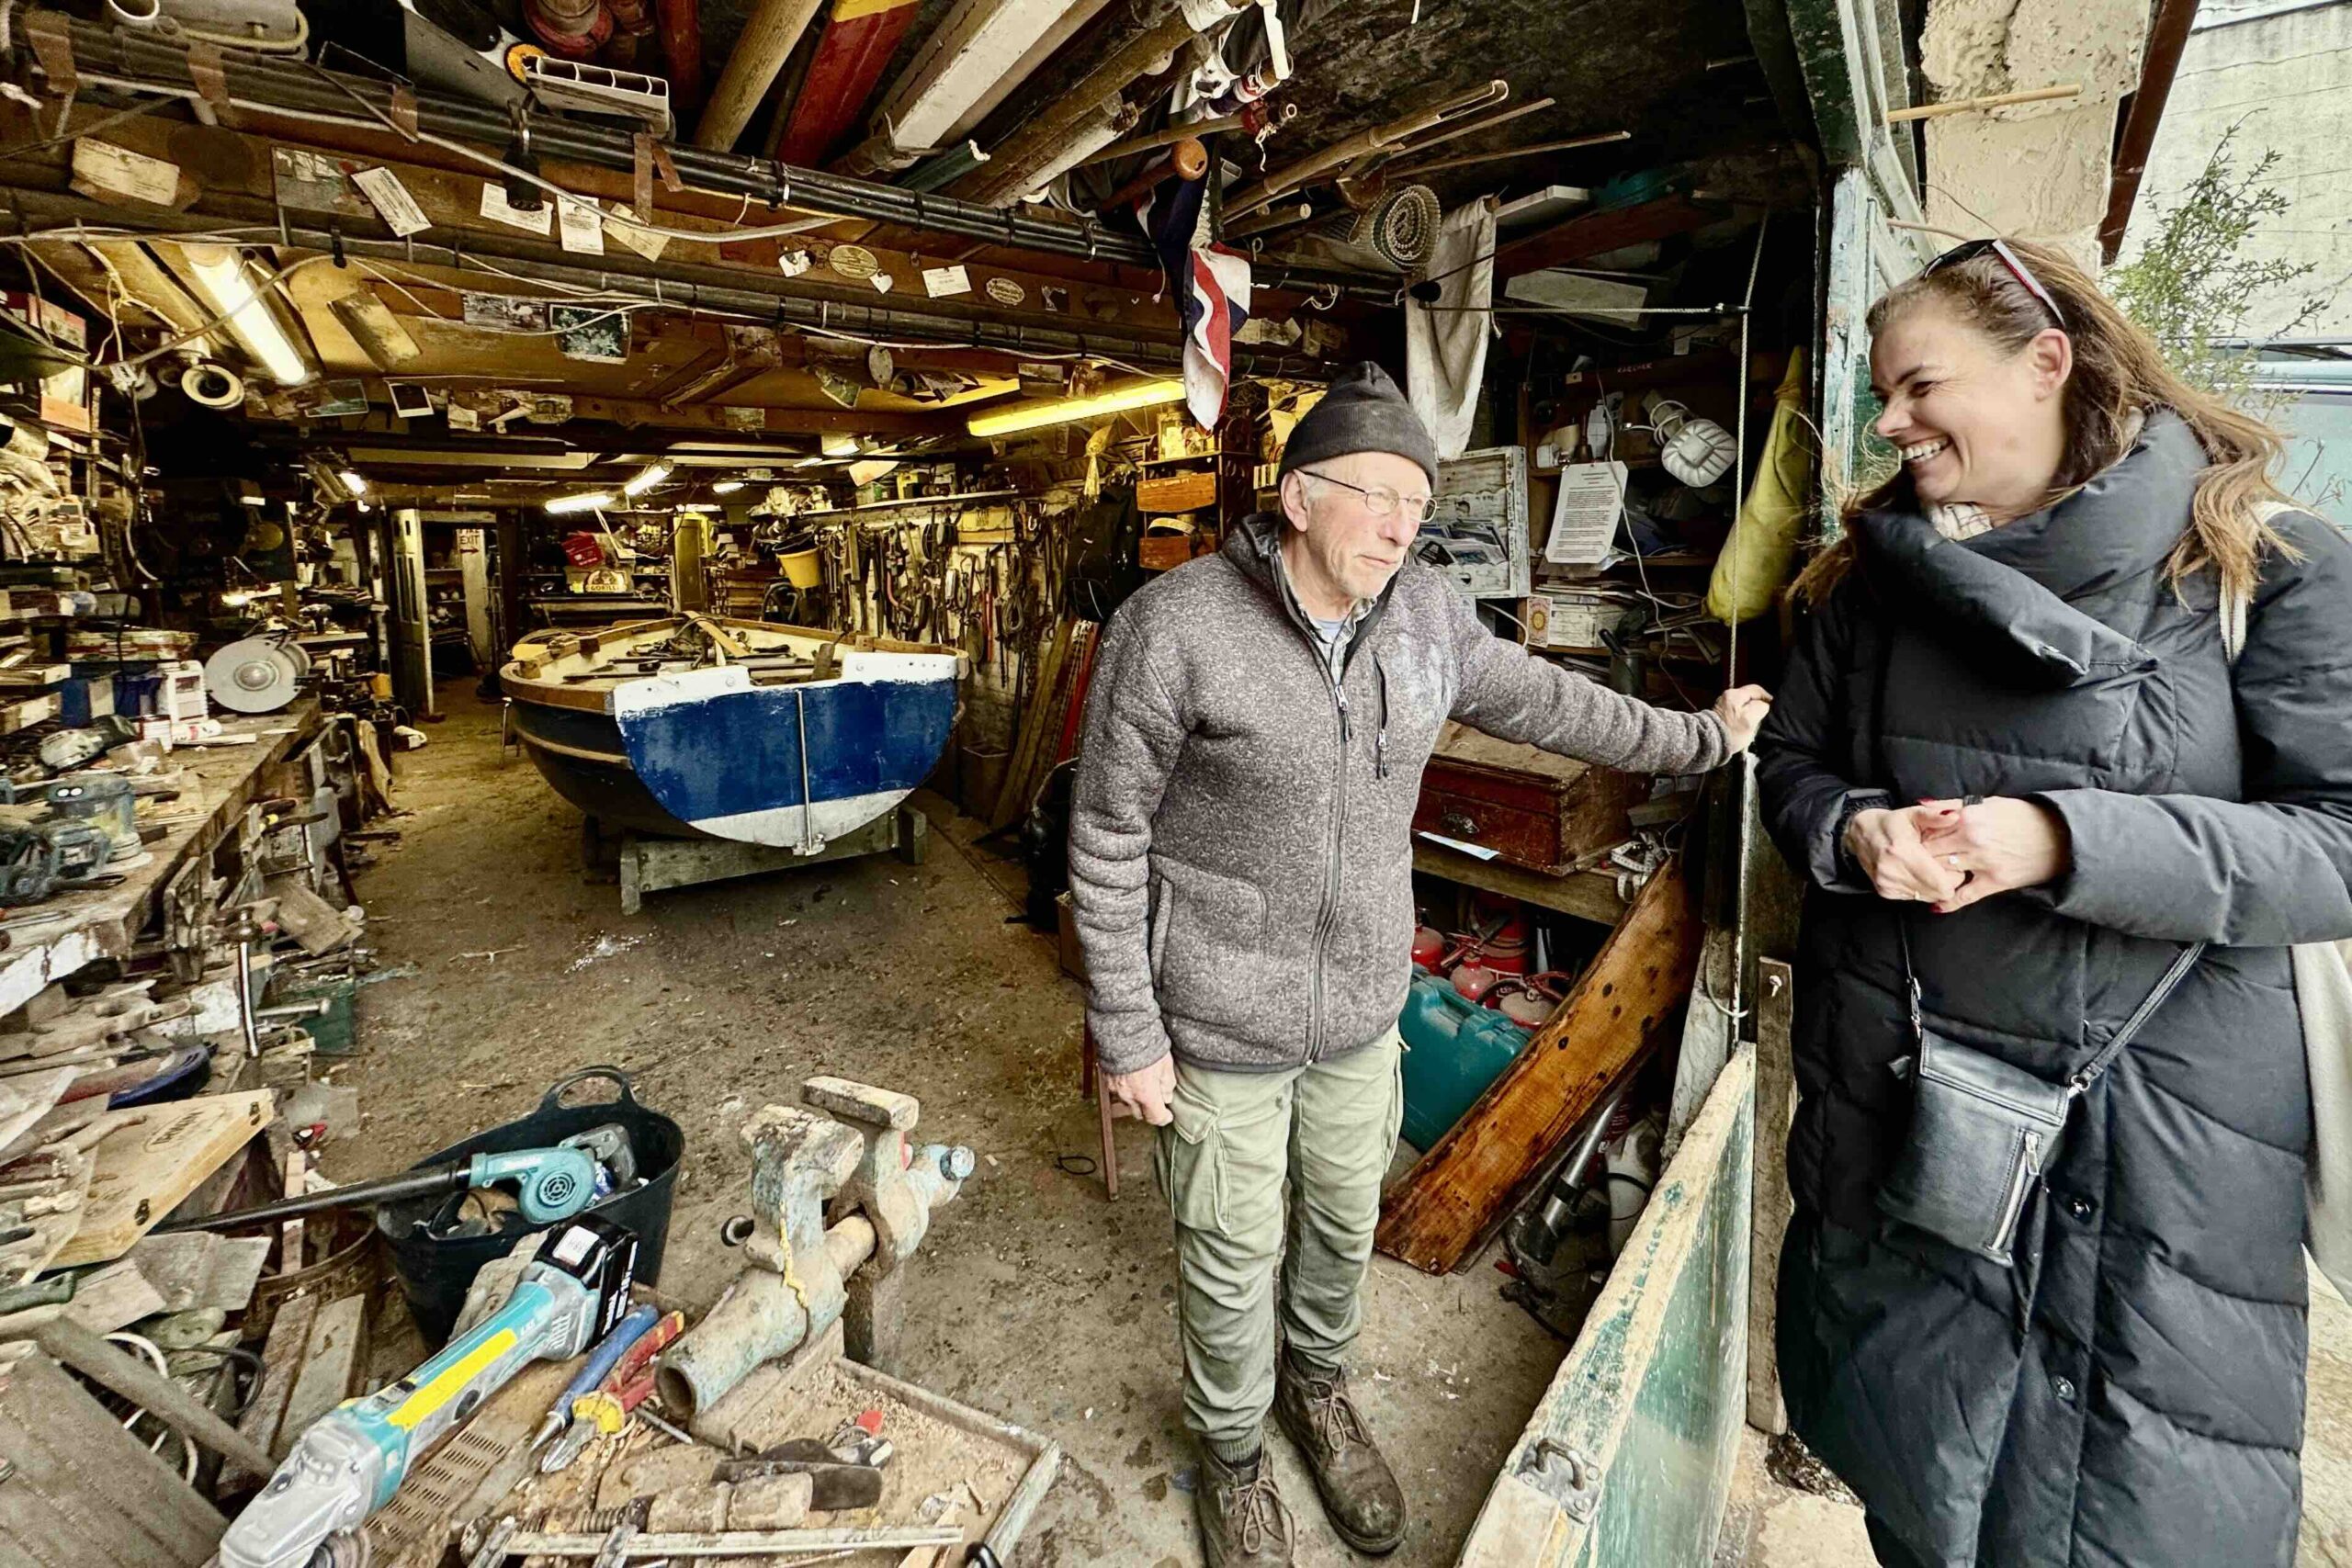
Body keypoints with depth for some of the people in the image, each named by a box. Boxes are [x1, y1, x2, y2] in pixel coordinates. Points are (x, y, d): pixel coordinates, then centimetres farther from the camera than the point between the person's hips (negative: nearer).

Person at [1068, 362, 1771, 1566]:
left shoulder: (1427, 615, -4)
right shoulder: (1173, 627, -20)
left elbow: (1548, 704, 14)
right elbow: (1107, 839, -14)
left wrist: (1700, 736, 24)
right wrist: (1127, 1034, -12)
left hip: (1362, 1007, 5)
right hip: (1220, 1024, -4)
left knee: (1344, 1223, 24)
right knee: (1233, 1253, 15)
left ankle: (1319, 1390, 56)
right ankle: (1233, 1455, 46)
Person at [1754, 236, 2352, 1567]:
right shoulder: (1879, 577, 3)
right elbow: (1792, 761, 7)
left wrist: (2063, 841, -25)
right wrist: (1855, 831, -14)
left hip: (2150, 1116, -3)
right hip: (1890, 1076, 3)